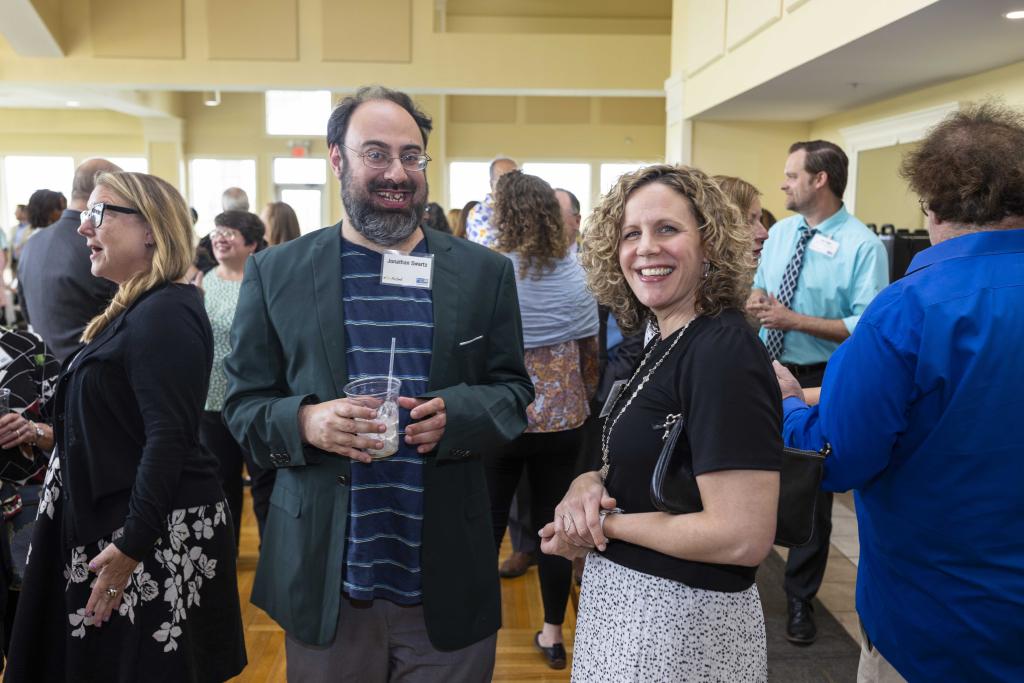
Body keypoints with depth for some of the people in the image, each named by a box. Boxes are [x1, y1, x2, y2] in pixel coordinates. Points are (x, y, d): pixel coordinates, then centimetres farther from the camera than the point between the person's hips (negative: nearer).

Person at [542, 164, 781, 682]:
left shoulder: (724, 353, -22)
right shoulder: (664, 343, 4)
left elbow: (743, 537, -27)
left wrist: (601, 522, -17)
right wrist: (589, 484, -7)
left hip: (682, 619, -8)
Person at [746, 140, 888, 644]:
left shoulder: (863, 246, -17)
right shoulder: (781, 232, 3)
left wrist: (795, 320, -24)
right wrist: (756, 301, -9)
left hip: (817, 383, -5)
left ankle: (800, 598, 29)